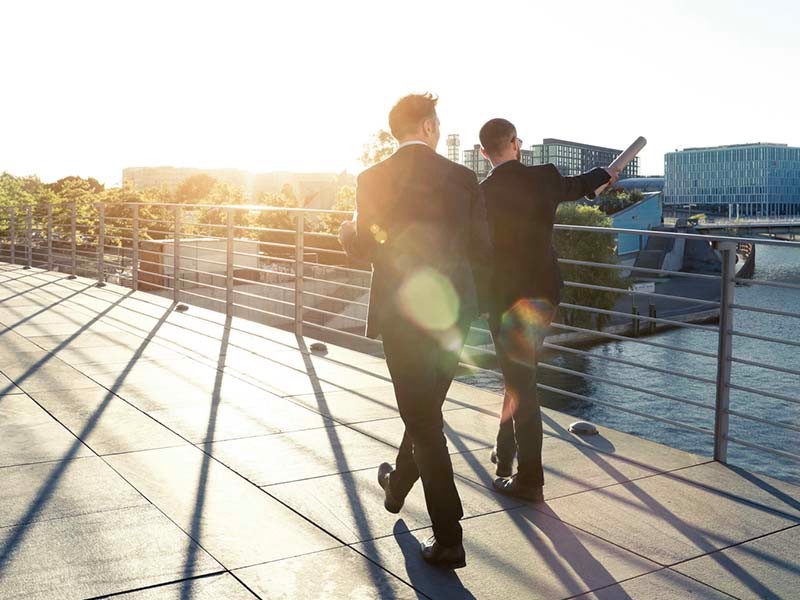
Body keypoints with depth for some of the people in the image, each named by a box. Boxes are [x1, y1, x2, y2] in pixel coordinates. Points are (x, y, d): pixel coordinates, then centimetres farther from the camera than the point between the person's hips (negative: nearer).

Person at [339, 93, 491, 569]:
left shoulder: (373, 179, -7)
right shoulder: (462, 177, -2)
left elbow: (362, 248, 0)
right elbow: (482, 249, -1)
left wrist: (346, 230, 21)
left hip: (402, 312, -3)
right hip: (453, 310, 3)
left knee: (423, 420, 4)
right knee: (427, 408, 23)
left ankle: (449, 540, 5)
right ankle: (399, 485, 47)